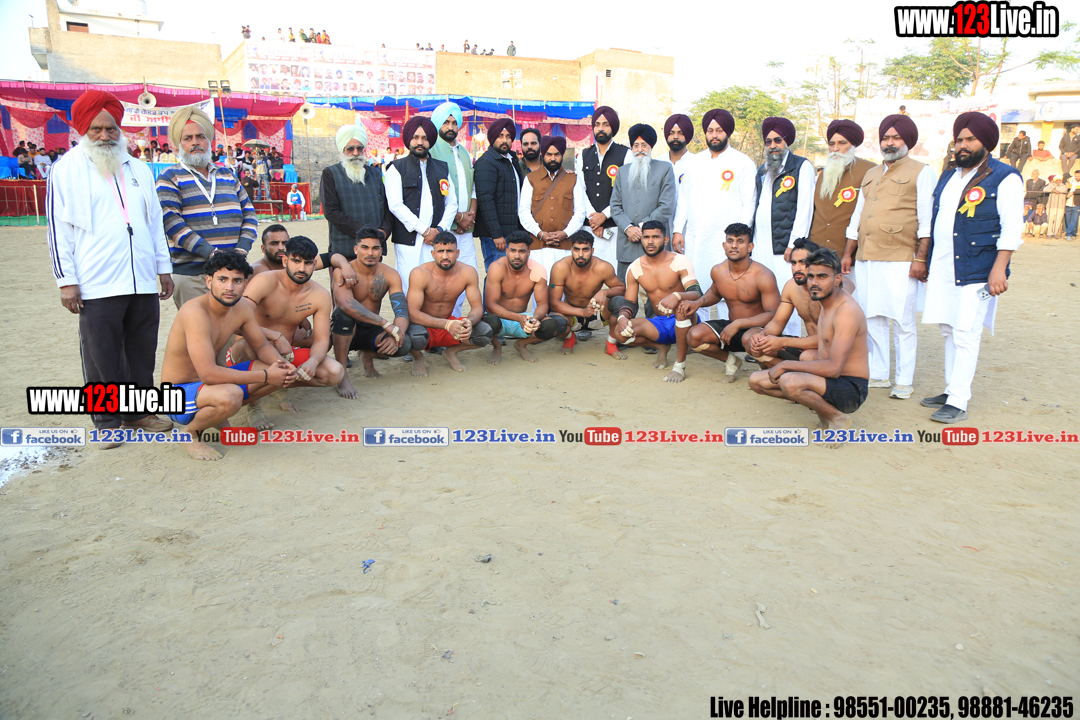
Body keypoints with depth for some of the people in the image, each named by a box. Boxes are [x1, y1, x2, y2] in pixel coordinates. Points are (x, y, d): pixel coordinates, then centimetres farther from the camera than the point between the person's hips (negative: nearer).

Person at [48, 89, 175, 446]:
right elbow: (58, 228, 0)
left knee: (142, 352, 9)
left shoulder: (138, 169, 17)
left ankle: (138, 411, 23)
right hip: (97, 283, -4)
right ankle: (107, 419, 12)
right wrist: (66, 280, -6)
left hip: (142, 281, 4)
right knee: (102, 356, 0)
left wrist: (163, 267, 16)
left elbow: (155, 222, 21)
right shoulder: (67, 169, 3)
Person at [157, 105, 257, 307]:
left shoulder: (227, 175, 18)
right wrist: (211, 253, -17)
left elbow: (249, 212, 15)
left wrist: (242, 249, -2)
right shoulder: (170, 177, 4)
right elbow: (170, 221, -9)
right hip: (191, 274, -4)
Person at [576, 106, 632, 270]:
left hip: (614, 226, -3)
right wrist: (591, 216, -4)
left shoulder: (625, 154, 6)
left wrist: (604, 215, -9)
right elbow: (580, 189, 10)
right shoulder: (584, 155, 17)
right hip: (589, 226, 3)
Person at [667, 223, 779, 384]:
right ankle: (730, 360, 7)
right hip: (732, 328, 5)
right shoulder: (717, 271, 0)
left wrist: (738, 324, -31)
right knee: (693, 336, -20)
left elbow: (773, 314, -22)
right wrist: (698, 302, 0)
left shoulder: (763, 276, -18)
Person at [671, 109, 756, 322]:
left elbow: (748, 204, -1)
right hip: (693, 240, 4)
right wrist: (678, 230, 7)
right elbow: (683, 197, 18)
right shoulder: (696, 161, 17)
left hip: (725, 241, -4)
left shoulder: (743, 163, 3)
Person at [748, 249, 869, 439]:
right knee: (757, 380, 2)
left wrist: (786, 365, -22)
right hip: (830, 380, 9)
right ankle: (821, 404, 9)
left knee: (789, 381, -37)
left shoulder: (847, 311, -22)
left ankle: (838, 417, -10)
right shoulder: (827, 304, 8)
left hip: (851, 389, -9)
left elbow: (833, 368, -30)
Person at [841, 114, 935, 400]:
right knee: (872, 319, 8)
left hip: (900, 261, -6)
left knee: (902, 322, -3)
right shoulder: (871, 174, 21)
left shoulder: (920, 172, 2)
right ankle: (878, 375, 17)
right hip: (866, 259, 6)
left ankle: (904, 381, 5)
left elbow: (926, 220, -5)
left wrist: (920, 258, -12)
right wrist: (848, 253, 18)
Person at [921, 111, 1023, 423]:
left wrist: (999, 269, -17)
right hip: (943, 269, 7)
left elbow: (1011, 229, -10)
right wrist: (928, 263, 20)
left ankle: (958, 403, -6)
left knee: (965, 335, -9)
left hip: (976, 272, -7)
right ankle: (950, 390, 22)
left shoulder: (1004, 178, -4)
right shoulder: (948, 178, 18)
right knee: (949, 332, 12)